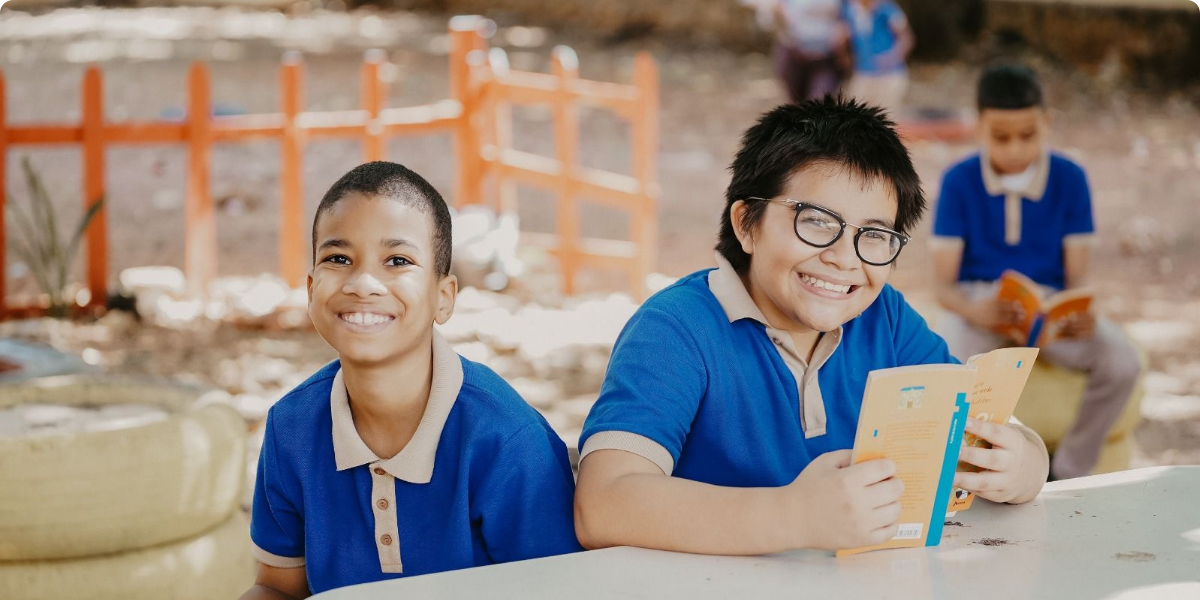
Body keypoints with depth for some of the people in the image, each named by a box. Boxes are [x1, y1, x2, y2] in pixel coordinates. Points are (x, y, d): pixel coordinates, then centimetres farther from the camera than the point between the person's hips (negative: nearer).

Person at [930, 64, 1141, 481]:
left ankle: (1068, 477, -5)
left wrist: (1081, 313, -27)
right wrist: (974, 309, -32)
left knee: (1121, 362, -26)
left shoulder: (1069, 178, -2)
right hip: (978, 306, -2)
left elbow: (1077, 276, -3)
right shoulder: (959, 181, -5)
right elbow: (944, 283, -8)